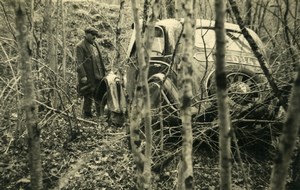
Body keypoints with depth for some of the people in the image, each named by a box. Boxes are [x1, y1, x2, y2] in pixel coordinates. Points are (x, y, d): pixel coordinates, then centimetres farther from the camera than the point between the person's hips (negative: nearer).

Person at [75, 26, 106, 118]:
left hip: (98, 76, 7)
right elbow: (79, 63, -13)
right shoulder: (80, 46, -8)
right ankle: (87, 115, 14)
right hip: (88, 77, -7)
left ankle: (101, 114, 22)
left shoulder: (95, 44, 16)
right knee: (88, 97, 1)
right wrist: (83, 76, -19)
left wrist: (103, 72, 18)